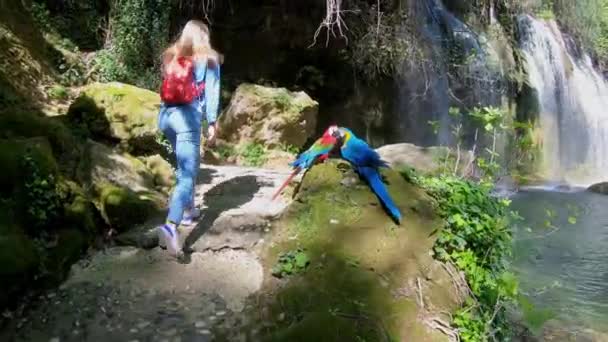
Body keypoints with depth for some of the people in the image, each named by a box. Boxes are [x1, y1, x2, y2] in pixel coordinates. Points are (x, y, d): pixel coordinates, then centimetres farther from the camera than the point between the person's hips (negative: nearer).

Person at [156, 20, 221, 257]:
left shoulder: (170, 57, 18)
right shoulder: (208, 59, 5)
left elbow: (166, 89, 21)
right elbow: (211, 93, 0)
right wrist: (212, 122, 4)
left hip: (166, 116, 6)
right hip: (188, 117, -6)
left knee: (186, 166, 25)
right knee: (187, 174, -11)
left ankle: (189, 210, 36)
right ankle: (170, 226, -28)